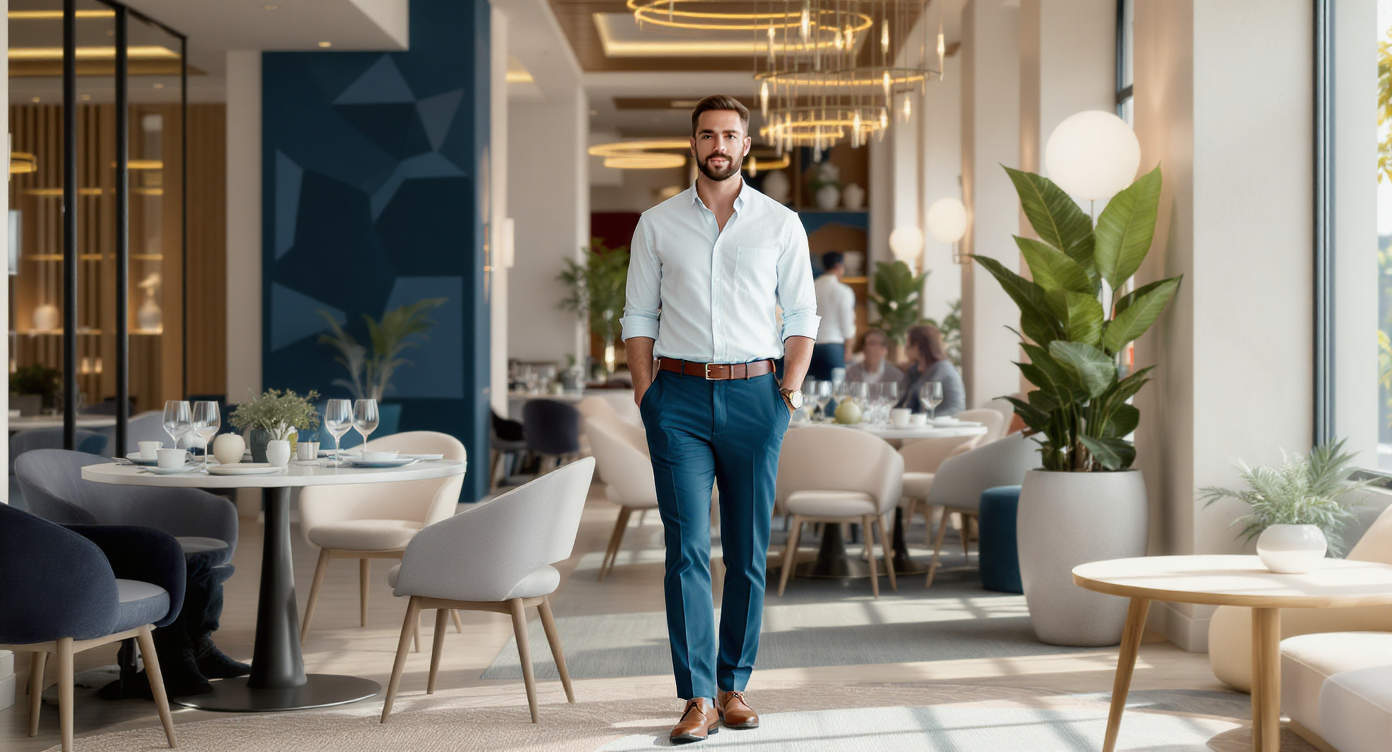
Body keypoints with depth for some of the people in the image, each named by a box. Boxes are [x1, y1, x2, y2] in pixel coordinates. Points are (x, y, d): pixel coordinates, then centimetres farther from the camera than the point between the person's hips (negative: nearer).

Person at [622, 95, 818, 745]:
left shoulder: (781, 224, 7)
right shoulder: (657, 225, 7)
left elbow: (802, 316, 9)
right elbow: (638, 317, 8)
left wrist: (790, 392, -1)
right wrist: (646, 398, 0)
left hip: (754, 394, 1)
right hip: (680, 397, -1)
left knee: (748, 554, 5)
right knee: (686, 550, -7)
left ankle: (734, 687, 16)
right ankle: (698, 699, -6)